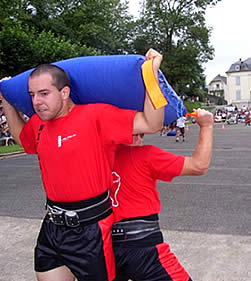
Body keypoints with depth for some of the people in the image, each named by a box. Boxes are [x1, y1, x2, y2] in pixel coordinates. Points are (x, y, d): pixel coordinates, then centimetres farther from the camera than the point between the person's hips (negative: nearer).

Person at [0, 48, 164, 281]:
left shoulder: (97, 115, -17)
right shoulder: (38, 123, 4)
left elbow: (151, 124, -21)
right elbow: (21, 136, 28)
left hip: (89, 229, -6)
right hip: (51, 227, 7)